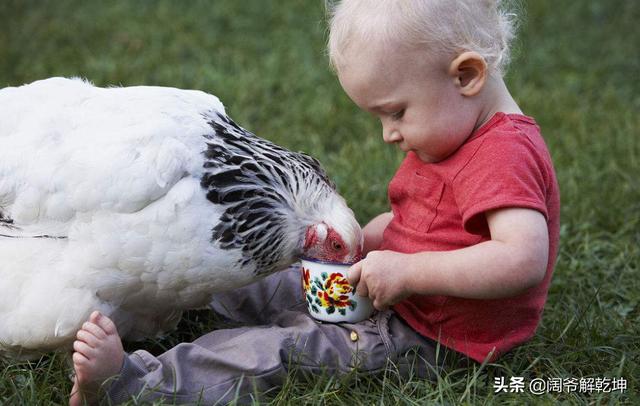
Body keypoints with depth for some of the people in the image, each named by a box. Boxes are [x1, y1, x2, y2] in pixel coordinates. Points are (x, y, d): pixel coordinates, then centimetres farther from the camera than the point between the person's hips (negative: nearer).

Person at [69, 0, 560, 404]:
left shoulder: (505, 155, -24)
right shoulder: (449, 138, 9)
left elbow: (524, 259, -38)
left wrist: (407, 271, -36)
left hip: (426, 343, -10)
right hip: (400, 302, 10)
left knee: (280, 351, -21)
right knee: (269, 281, 17)